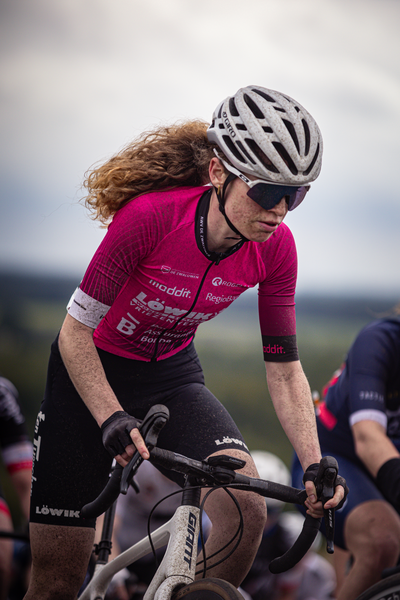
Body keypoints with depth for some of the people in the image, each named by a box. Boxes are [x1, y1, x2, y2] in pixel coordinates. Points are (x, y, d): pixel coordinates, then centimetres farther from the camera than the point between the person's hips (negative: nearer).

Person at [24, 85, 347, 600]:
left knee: (246, 506, -26)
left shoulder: (274, 248, -16)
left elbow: (284, 369, -9)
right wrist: (111, 418, -34)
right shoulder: (151, 215, -30)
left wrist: (315, 465, -21)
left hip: (172, 375, 3)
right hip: (92, 374, -3)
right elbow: (76, 330, -22)